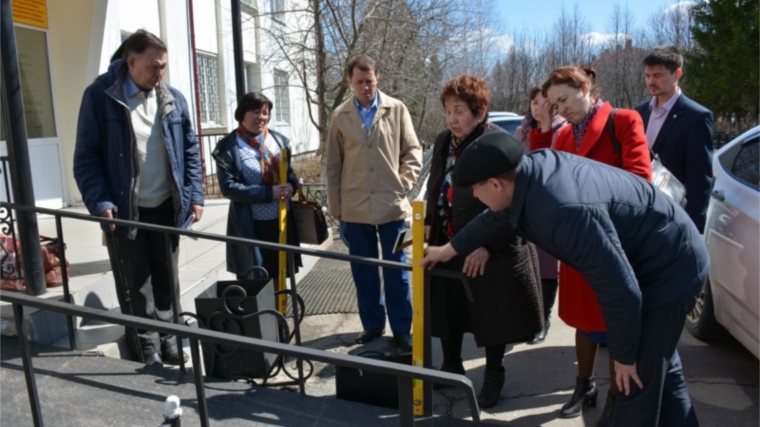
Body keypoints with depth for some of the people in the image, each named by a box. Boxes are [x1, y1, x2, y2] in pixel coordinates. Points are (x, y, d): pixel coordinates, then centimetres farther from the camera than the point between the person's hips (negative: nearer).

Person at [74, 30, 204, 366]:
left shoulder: (173, 98, 3)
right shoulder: (100, 96, -8)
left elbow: (190, 150, 8)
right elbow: (86, 156, -8)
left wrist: (194, 196, 1)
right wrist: (100, 203, -17)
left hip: (166, 207, 3)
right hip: (124, 210, -3)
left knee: (167, 281, 14)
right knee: (136, 287, 8)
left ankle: (168, 341, 30)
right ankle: (147, 350, 22)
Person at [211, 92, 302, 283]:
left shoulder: (278, 139, 7)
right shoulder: (228, 147, -9)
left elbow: (290, 172, 14)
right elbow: (228, 187, -15)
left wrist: (291, 185, -11)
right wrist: (269, 193, -23)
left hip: (282, 220, 5)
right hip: (252, 226, -5)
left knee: (281, 275, 18)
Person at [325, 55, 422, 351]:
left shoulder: (397, 109, 1)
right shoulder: (340, 116, 3)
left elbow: (413, 151, 5)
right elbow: (333, 165, 6)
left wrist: (404, 183, -7)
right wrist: (335, 208, 5)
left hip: (391, 204, -1)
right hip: (355, 208, 2)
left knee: (396, 271, 7)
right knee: (363, 272, 11)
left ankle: (401, 329, 20)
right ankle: (372, 324, 28)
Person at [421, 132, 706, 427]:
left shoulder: (565, 211, -37)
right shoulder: (534, 165, -9)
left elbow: (620, 289, -31)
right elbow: (499, 218, 11)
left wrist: (623, 355, -15)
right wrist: (449, 250, 22)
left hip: (669, 269, -9)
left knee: (637, 383, -1)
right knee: (661, 369, 22)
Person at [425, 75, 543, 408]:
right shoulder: (443, 142, 8)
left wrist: (487, 245, -22)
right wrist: (430, 222, 11)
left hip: (491, 249, -7)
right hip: (448, 244, 7)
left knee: (491, 317, 9)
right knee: (448, 311, 16)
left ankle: (493, 376, 30)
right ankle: (451, 368, 37)